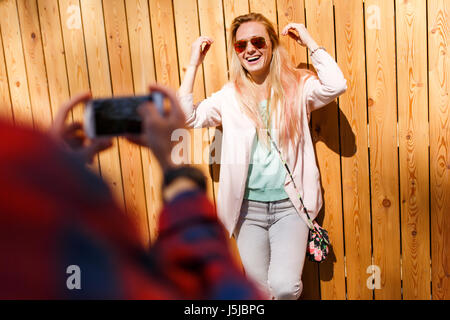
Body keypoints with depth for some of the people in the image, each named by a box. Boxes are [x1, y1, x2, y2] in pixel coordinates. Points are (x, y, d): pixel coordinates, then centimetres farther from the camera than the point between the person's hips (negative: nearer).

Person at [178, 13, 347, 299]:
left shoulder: (297, 86, 1)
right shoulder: (229, 96, 5)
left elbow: (336, 85, -16)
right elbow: (186, 116, -5)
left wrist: (309, 42, -8)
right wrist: (194, 63, -3)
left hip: (289, 204, -1)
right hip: (248, 207, 2)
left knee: (285, 286, -15)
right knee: (260, 290, 4)